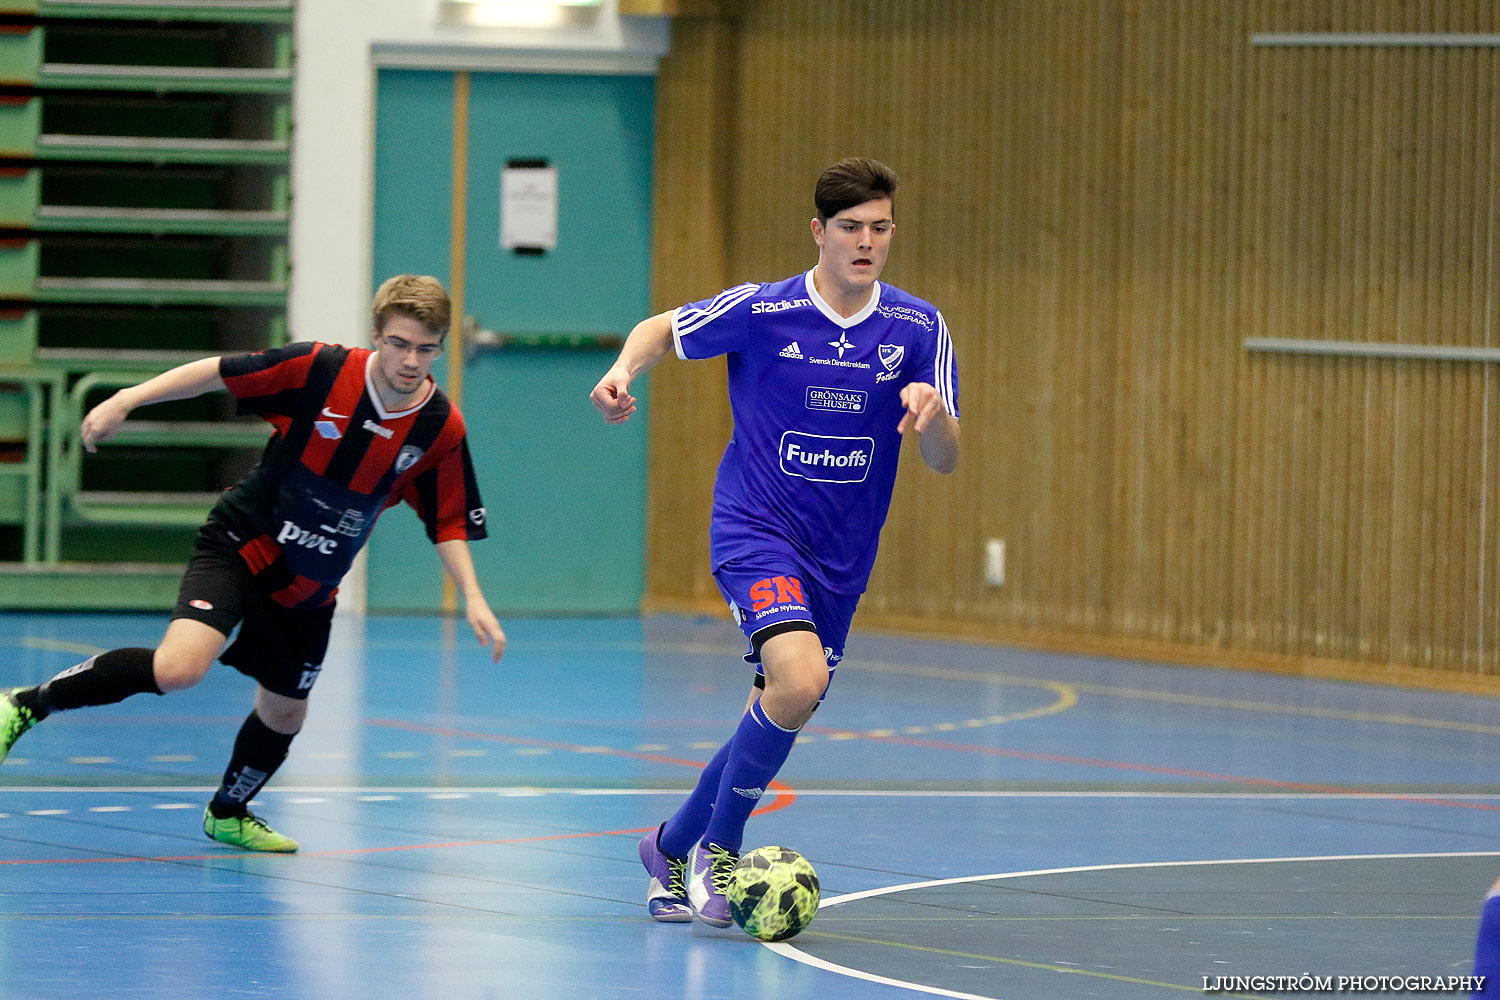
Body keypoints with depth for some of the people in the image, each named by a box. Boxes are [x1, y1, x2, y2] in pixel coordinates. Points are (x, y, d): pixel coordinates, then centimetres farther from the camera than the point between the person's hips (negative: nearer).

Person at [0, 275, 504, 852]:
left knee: (284, 713, 16)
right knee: (180, 668, -27)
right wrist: (126, 400, -13)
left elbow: (449, 523, 1)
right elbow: (218, 372, -9)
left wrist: (472, 598, -10)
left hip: (309, 588, 5)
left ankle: (228, 814, 45)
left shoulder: (442, 429, -10)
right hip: (242, 545, -5)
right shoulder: (320, 370, -19)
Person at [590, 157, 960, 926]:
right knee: (800, 677, -27)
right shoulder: (759, 311, -9)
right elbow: (662, 329, 8)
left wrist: (931, 408, -24)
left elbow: (943, 461, -2)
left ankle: (672, 849, 35)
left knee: (778, 717, 11)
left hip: (840, 557, 5)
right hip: (756, 529, -5)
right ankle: (718, 847, -9)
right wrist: (624, 371, -13)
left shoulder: (918, 329, -2)